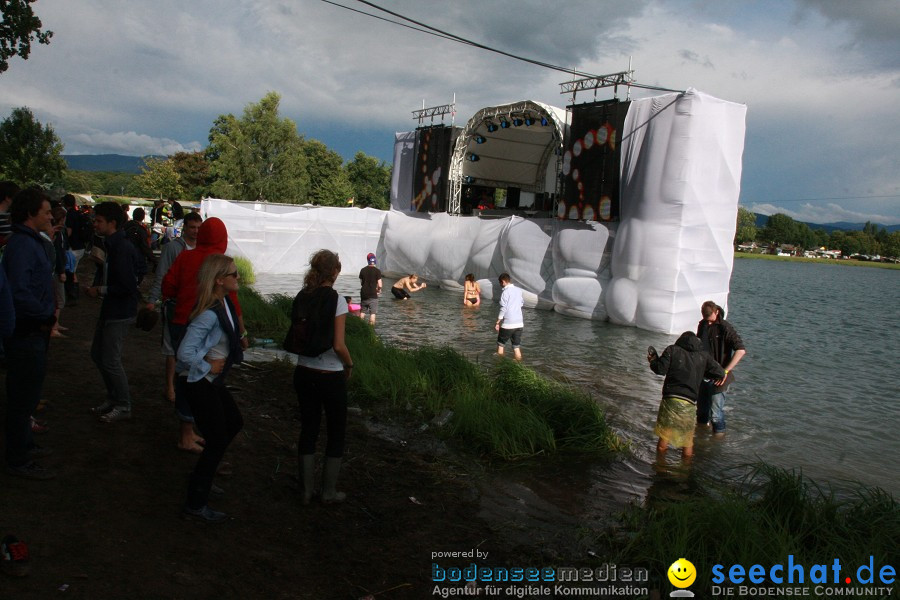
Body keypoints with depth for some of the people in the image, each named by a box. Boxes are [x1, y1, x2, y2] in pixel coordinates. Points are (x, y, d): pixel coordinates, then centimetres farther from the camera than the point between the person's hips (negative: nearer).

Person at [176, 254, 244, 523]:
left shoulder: (224, 304, 1)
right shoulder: (209, 314, -27)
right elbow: (185, 352, -33)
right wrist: (207, 366, -19)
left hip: (214, 380, 10)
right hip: (200, 384, -9)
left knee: (234, 423, 22)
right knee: (217, 441, -1)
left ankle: (203, 476, 37)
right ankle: (195, 504, 14)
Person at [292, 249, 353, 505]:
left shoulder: (301, 298, 0)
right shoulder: (336, 300, -15)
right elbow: (338, 345, -17)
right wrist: (350, 364, -1)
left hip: (304, 371, 5)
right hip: (330, 375, -5)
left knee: (308, 428, 16)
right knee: (336, 432, 13)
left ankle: (306, 491, 24)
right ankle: (329, 491, 21)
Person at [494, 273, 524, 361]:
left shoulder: (505, 292, -12)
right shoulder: (518, 290, 8)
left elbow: (503, 309, -15)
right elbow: (522, 303, 23)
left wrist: (497, 322, -10)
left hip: (508, 324, -6)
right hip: (519, 323, 6)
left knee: (500, 344, 10)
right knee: (516, 347, 10)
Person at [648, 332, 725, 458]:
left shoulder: (672, 350, 4)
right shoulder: (704, 356, 9)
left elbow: (661, 369, -4)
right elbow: (720, 373, 8)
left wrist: (653, 360, 15)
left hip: (670, 399, -1)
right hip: (690, 403, 1)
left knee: (663, 437, 9)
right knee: (687, 441, 14)